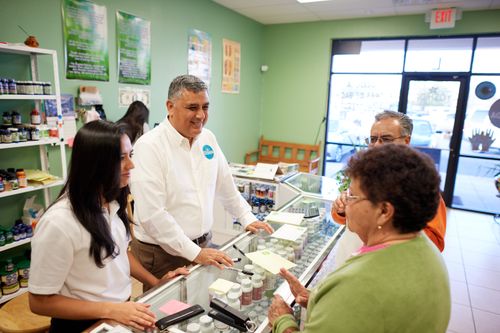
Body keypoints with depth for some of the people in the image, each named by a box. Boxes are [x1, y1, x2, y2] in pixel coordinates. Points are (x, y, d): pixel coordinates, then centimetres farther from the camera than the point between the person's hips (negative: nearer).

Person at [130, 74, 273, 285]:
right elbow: (151, 215, -23)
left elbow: (225, 184, 13)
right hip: (162, 253, -5)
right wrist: (194, 253, -21)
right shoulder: (149, 146, -19)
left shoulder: (207, 138, 1)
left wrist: (247, 219, 14)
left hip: (203, 244, 6)